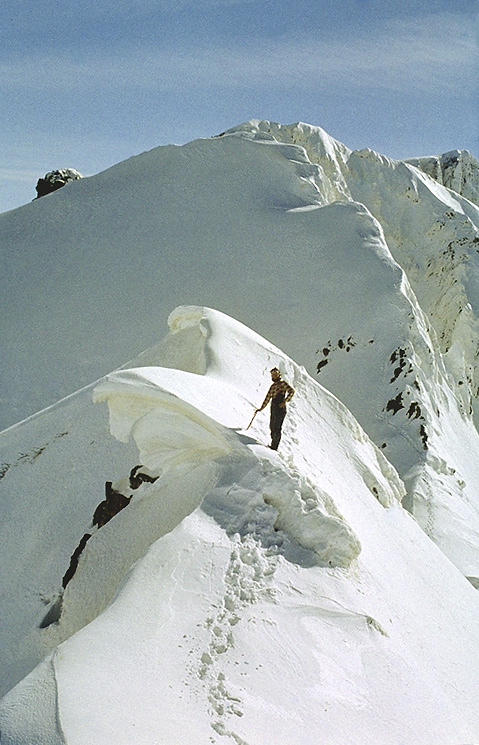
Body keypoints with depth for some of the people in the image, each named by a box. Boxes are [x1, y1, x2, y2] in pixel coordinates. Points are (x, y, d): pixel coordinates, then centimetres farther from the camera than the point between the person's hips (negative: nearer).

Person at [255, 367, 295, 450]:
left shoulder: (283, 383, 1)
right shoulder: (272, 386, 22)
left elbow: (291, 391, -14)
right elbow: (267, 398, 27)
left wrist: (285, 401, -23)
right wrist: (261, 408, 26)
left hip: (281, 408, -7)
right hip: (273, 408, 7)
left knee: (277, 428, -11)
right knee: (272, 427, 5)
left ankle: (274, 446, -12)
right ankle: (273, 445, 11)